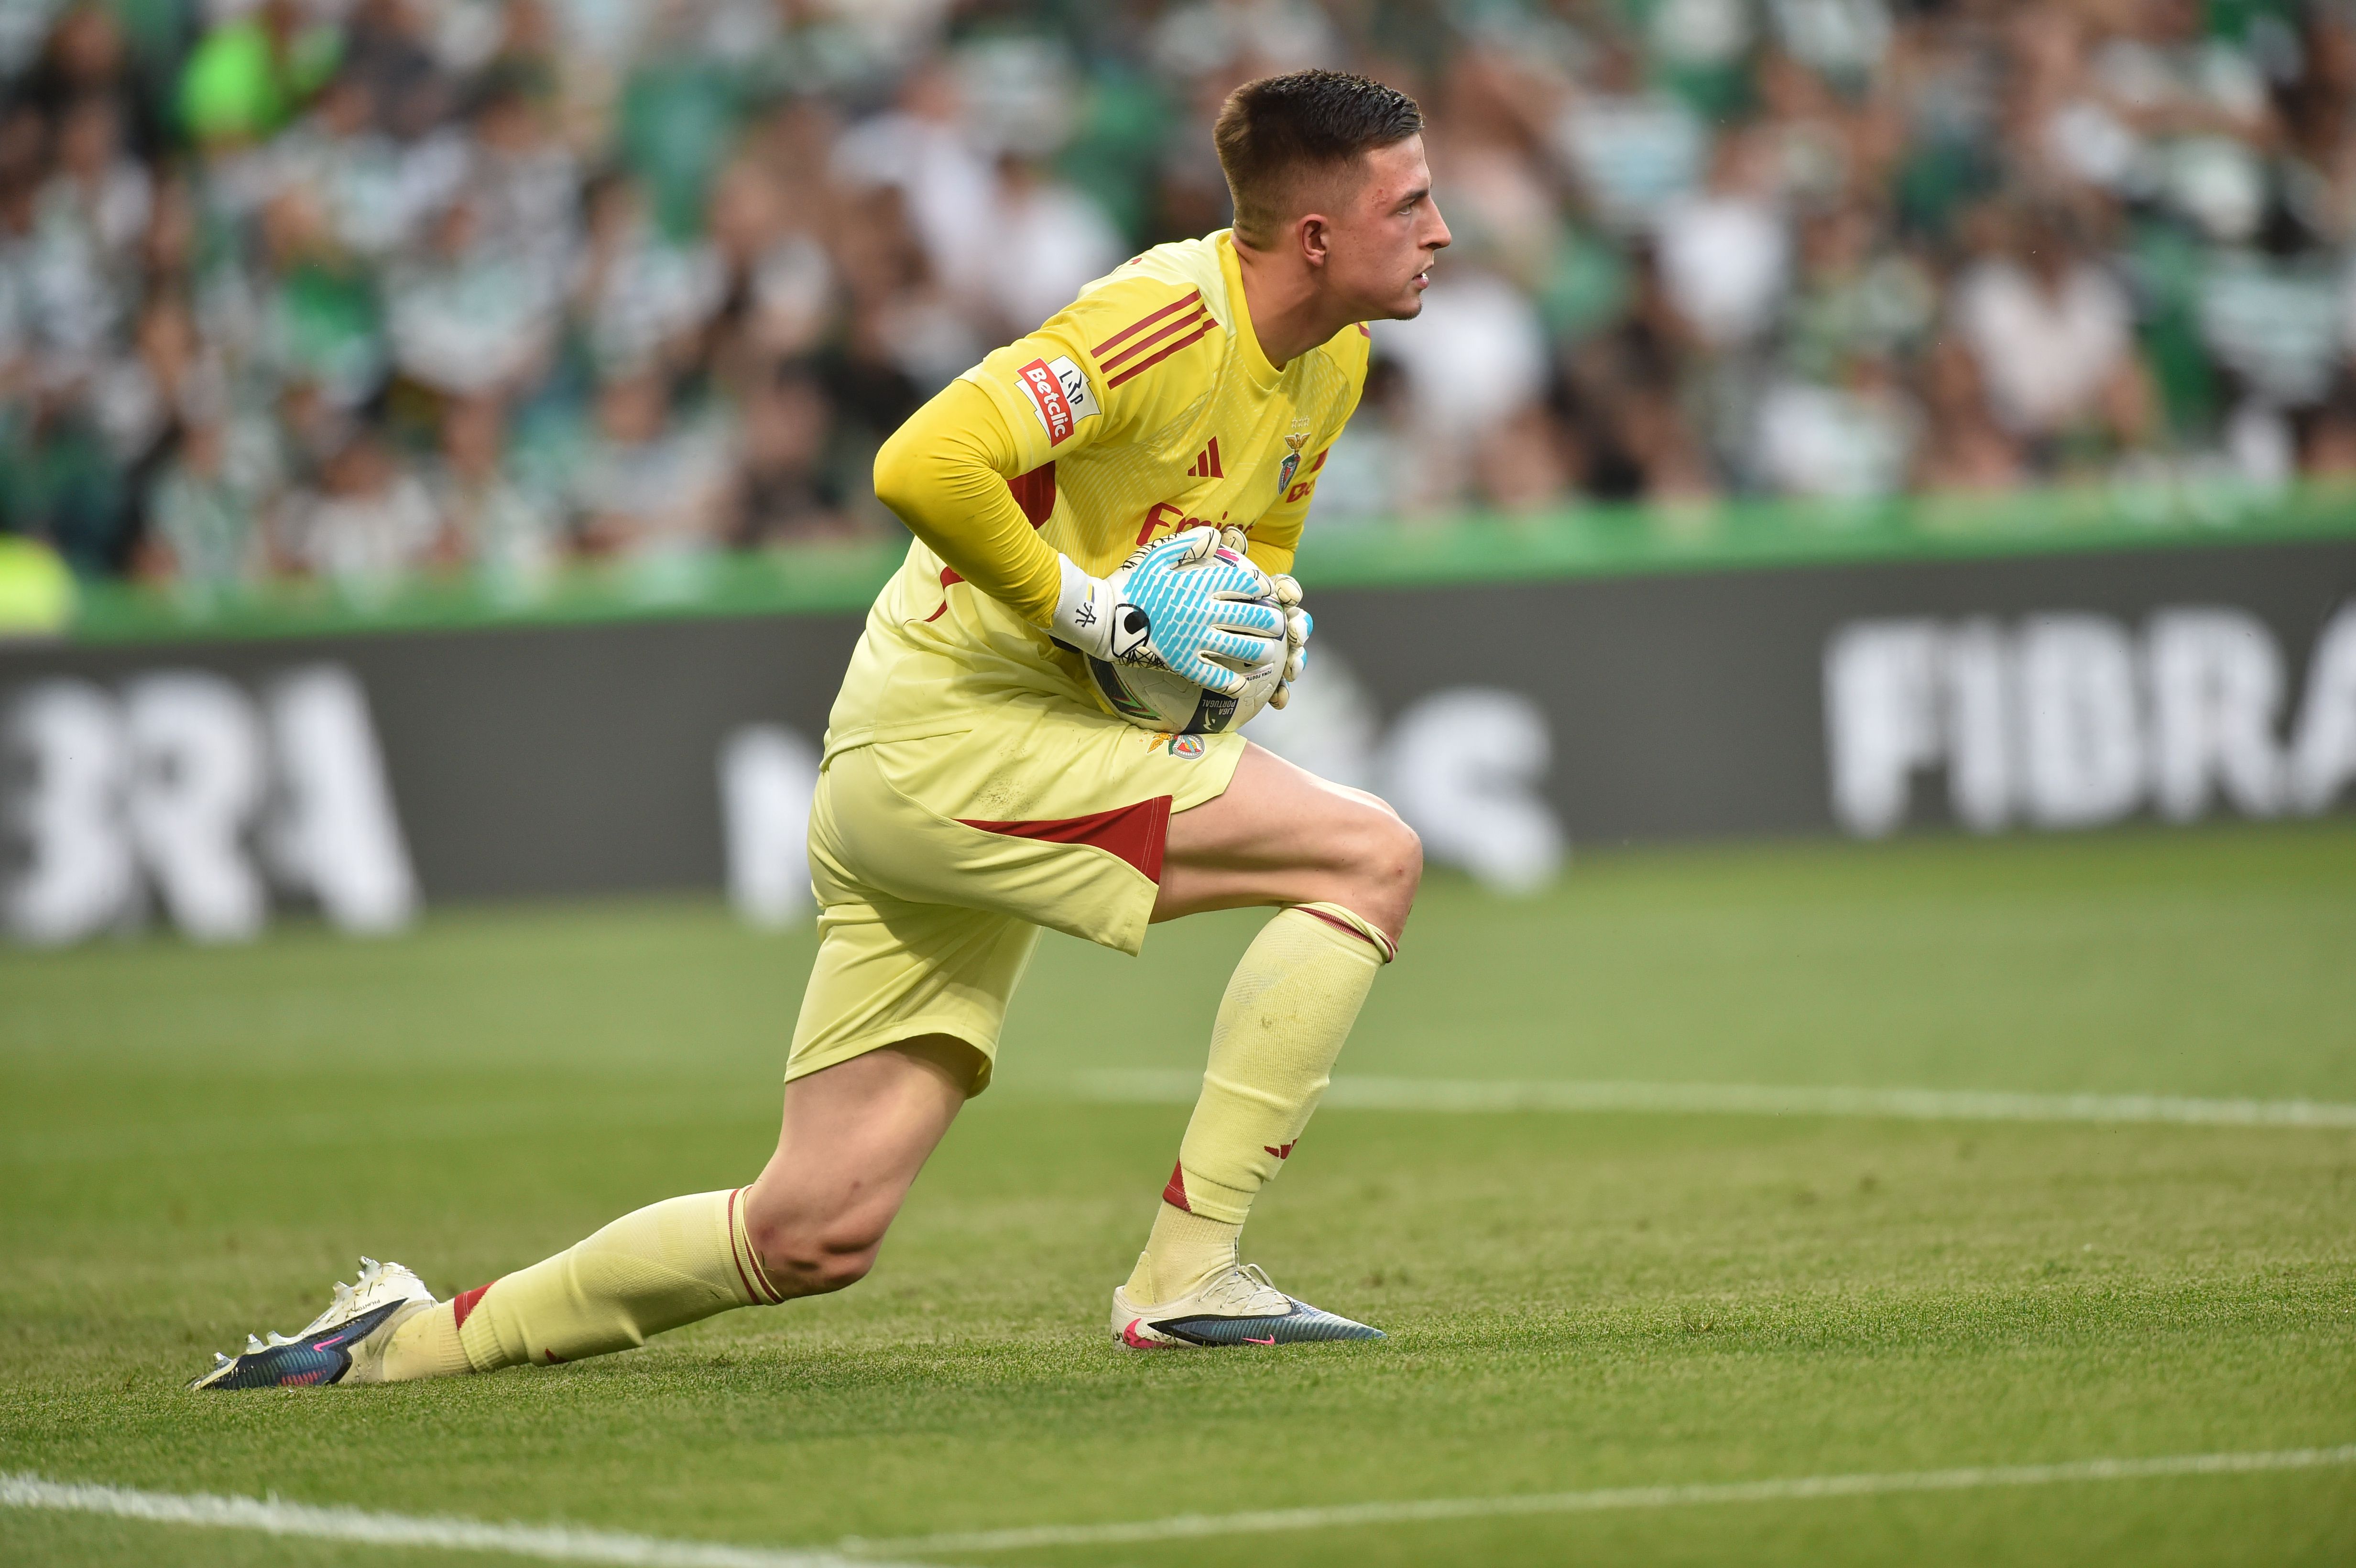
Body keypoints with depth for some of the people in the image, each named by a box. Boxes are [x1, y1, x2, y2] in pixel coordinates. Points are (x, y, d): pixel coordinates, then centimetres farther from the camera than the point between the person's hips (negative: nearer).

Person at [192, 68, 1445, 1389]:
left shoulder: (1334, 360, 11)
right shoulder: (1169, 316, -18)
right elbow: (924, 466, -30)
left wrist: (1258, 613, 6)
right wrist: (1103, 613, -23)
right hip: (948, 727, -9)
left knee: (815, 1238, 5)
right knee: (1373, 857, -19)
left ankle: (421, 1336, 17)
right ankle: (1187, 1276, -16)